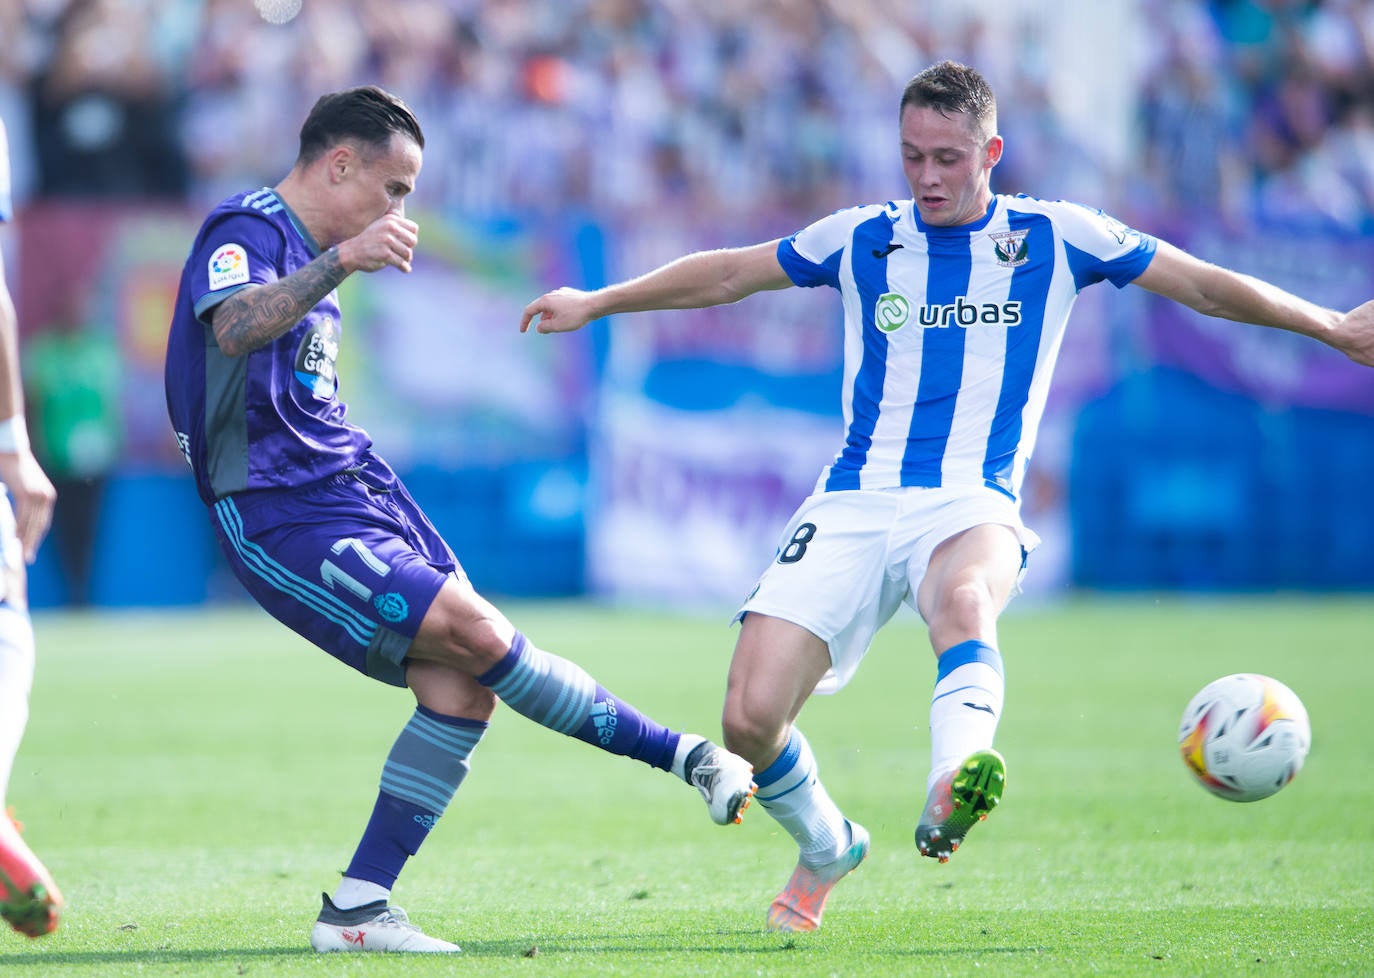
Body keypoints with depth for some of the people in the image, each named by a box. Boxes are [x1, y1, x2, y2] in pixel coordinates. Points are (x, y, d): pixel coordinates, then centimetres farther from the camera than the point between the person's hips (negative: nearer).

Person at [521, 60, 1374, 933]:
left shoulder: (1054, 238, 6)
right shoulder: (862, 241, 11)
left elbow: (1204, 286, 12)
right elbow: (727, 275, 23)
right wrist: (594, 304, 25)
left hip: (971, 503, -2)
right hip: (855, 502, 2)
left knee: (963, 600, -41)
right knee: (750, 718, -13)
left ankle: (952, 795, -66)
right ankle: (827, 849, 18)